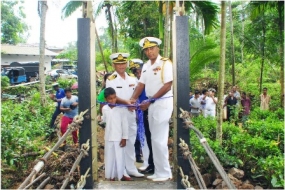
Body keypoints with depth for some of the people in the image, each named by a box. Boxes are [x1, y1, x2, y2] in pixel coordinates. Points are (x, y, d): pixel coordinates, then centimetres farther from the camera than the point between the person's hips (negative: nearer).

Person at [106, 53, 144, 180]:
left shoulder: (132, 78, 11)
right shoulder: (111, 79, -5)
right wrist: (127, 102, -24)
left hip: (131, 114, 5)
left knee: (131, 142, 12)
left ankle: (131, 169, 23)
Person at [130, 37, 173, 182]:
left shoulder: (165, 63, -11)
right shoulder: (145, 66, 12)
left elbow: (167, 86, -17)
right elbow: (141, 84, 10)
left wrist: (150, 101, -17)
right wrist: (133, 98, -8)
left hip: (163, 103, -8)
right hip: (152, 104, 8)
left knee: (159, 139, -6)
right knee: (155, 139, 12)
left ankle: (164, 173, 7)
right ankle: (159, 171, 22)